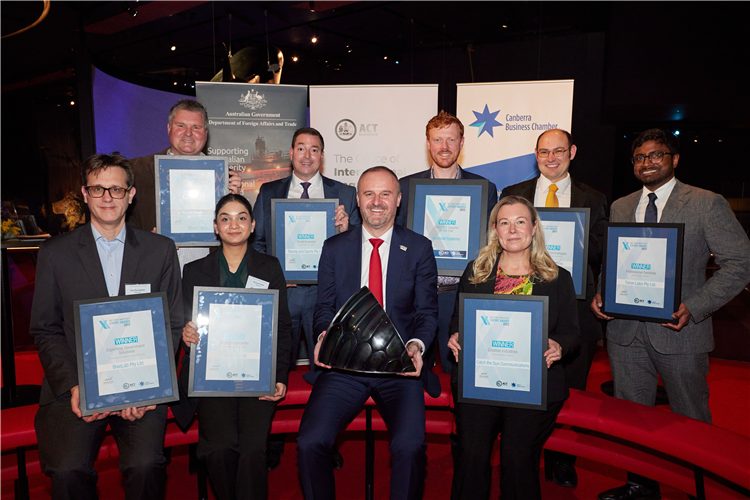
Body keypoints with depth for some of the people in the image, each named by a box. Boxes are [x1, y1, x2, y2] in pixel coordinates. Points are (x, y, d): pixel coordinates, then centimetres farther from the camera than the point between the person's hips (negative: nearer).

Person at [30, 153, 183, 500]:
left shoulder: (161, 250, 6)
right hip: (74, 385, 1)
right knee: (68, 469, -21)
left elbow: (172, 325, 6)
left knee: (145, 464, -23)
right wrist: (72, 386, -9)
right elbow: (45, 331, 6)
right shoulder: (54, 253, 7)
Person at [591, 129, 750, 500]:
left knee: (690, 420, 12)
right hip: (626, 330, 4)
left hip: (679, 331, -4)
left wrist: (695, 307, -17)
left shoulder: (707, 204, -3)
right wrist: (601, 294, -4)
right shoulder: (619, 208, 10)